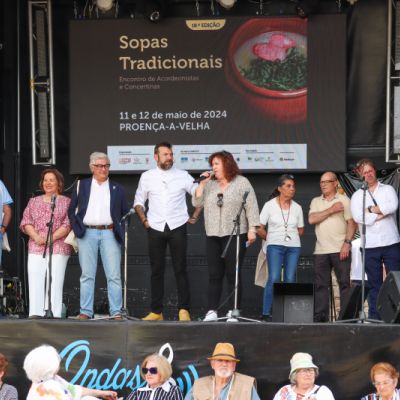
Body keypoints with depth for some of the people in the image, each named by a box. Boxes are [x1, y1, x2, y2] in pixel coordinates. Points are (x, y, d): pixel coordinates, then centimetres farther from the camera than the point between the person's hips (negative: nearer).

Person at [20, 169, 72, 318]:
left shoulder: (66, 202, 9)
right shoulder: (34, 202, 19)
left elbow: (68, 224, -2)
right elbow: (25, 222, 9)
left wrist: (52, 237, -14)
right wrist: (36, 237, -8)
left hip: (59, 248, -3)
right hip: (35, 248, 3)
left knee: (55, 282, -10)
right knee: (35, 281, -7)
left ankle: (54, 314, -11)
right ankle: (35, 313, -7)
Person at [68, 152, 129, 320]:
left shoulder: (117, 189, 12)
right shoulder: (82, 186, 11)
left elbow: (125, 213, 15)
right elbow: (71, 210, 13)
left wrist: (120, 231, 4)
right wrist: (77, 228, 3)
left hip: (110, 233, 0)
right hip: (87, 233, 0)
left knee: (114, 275, -4)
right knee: (87, 275, 1)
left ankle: (116, 312, -1)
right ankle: (85, 311, 5)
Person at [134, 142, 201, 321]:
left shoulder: (183, 176, 3)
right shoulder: (147, 177, 7)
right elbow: (138, 202, 15)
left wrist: (194, 217, 4)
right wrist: (144, 220, 4)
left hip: (177, 227, -1)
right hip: (155, 228, 1)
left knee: (180, 269, -4)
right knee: (156, 271, 3)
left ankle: (183, 310, -2)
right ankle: (156, 311, 7)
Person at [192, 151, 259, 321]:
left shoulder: (242, 183, 2)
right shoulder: (210, 185, 14)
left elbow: (251, 206, -3)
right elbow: (197, 202, 9)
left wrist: (252, 229, -11)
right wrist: (202, 184, 0)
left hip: (235, 235, -4)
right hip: (213, 236, 4)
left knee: (233, 274, -3)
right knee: (214, 275, 1)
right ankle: (212, 311, 1)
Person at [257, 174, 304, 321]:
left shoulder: (297, 207, 9)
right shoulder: (269, 205, 0)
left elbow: (301, 230, 19)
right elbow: (260, 229, 2)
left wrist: (291, 237, 9)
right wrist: (271, 239, 8)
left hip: (293, 247, 3)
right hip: (275, 246, -3)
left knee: (290, 280, -1)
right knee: (274, 278, -13)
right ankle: (266, 313, -10)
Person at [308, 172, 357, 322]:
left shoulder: (344, 200, 5)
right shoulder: (316, 201, 16)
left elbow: (352, 223, -2)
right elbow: (311, 219, -1)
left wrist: (347, 243, -13)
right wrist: (331, 210, -6)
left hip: (340, 250, -3)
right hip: (320, 251, 4)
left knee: (344, 283, -6)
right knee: (320, 284, 1)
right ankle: (320, 316, 3)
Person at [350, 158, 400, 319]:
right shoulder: (357, 196, 11)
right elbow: (358, 217, -7)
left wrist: (370, 209, -8)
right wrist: (383, 213, -6)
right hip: (370, 246, 0)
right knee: (375, 285, 3)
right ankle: (374, 318, 5)